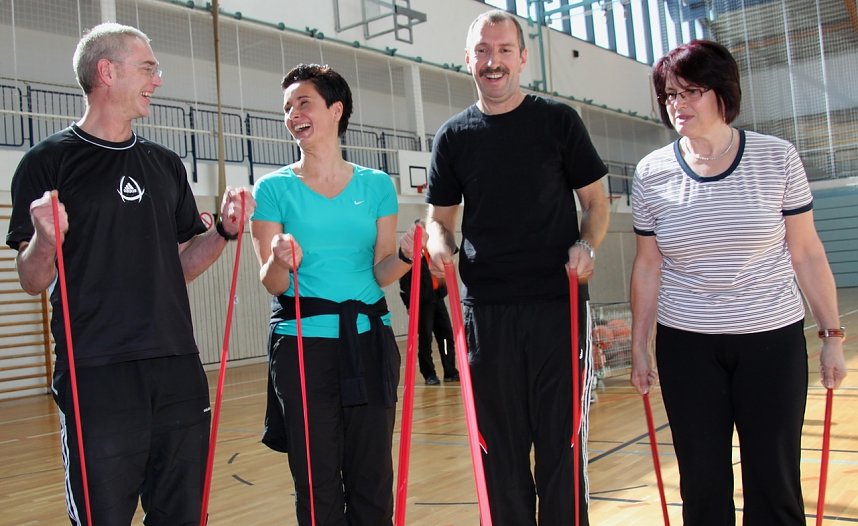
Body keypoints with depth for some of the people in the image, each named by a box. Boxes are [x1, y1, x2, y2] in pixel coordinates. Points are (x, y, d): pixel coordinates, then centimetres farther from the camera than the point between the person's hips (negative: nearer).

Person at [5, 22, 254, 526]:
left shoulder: (166, 164, 13)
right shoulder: (49, 162, -2)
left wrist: (223, 230, -1)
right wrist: (46, 240, -23)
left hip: (178, 370, 5)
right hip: (95, 376, -5)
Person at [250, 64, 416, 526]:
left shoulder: (377, 186, 7)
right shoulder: (275, 188, 2)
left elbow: (381, 272, 4)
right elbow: (271, 284, -2)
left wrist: (404, 256, -16)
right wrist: (280, 263, -24)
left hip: (369, 342, 2)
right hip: (302, 344, -1)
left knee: (373, 478, 7)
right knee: (317, 481, 4)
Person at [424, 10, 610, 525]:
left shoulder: (559, 120, 4)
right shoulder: (453, 136, 9)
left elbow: (596, 203, 8)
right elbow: (441, 217, 14)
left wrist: (587, 245, -11)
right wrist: (440, 244, -8)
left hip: (557, 303, -2)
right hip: (486, 308, 2)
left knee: (562, 439, 2)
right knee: (501, 442, 9)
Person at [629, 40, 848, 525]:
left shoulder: (777, 158, -4)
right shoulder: (651, 174, -1)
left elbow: (806, 253, 0)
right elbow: (648, 266, 4)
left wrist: (833, 335, 0)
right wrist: (639, 347, 6)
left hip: (773, 339, -1)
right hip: (686, 345, 1)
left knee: (774, 478, 5)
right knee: (702, 479, 8)